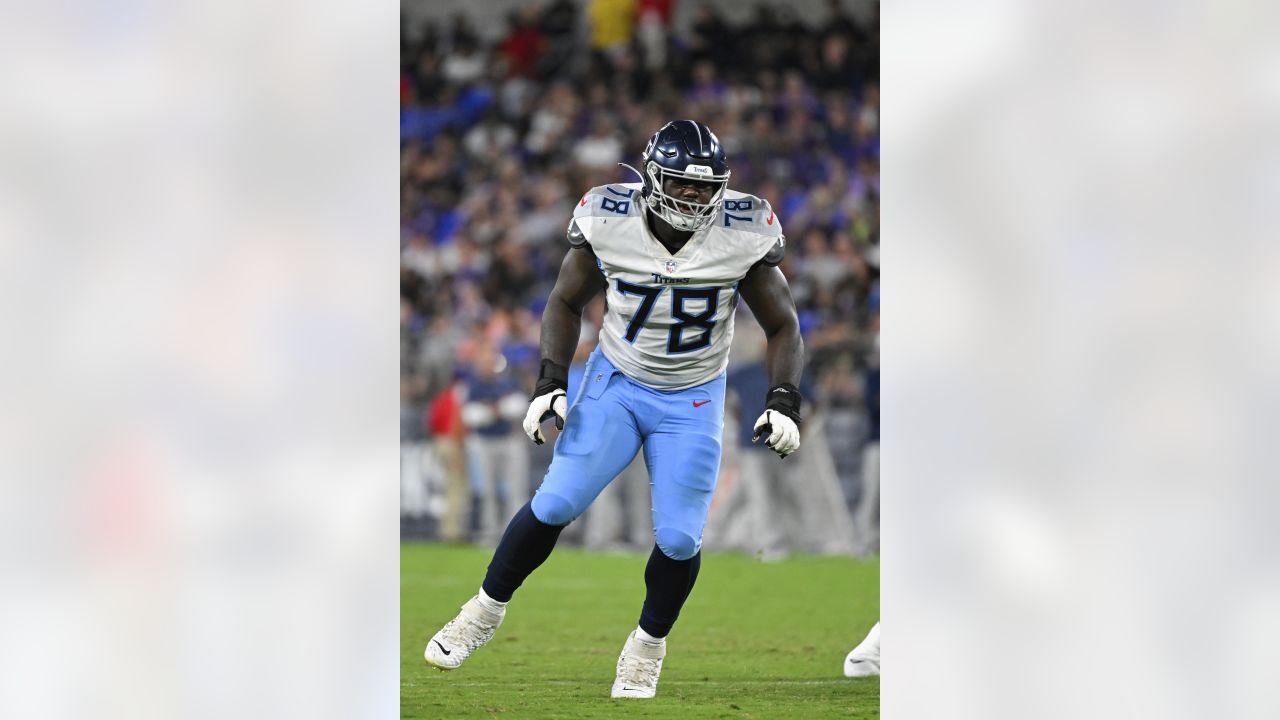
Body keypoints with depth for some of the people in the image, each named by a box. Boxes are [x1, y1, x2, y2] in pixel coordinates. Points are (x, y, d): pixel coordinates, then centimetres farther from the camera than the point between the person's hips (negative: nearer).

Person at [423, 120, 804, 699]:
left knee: (679, 538, -7)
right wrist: (551, 384, -10)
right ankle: (487, 609, 10)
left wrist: (783, 403, -17)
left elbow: (783, 327, -5)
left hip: (693, 401, 0)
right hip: (616, 383, 0)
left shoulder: (744, 235, -18)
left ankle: (648, 645, 20)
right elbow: (567, 303, 0)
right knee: (556, 503, -11)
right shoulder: (608, 222, -17)